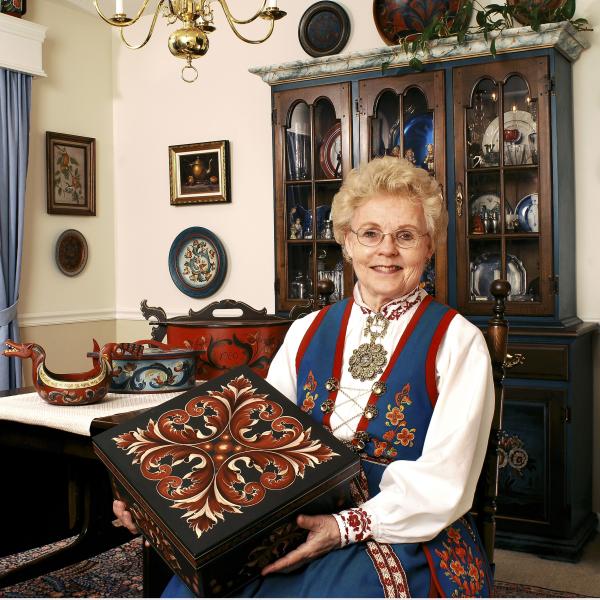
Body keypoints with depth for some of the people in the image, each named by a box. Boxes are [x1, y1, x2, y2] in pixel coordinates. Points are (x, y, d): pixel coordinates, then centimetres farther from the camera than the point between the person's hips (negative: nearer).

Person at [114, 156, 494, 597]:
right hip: (300, 525, 3)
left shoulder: (456, 341, -3)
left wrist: (348, 527, -22)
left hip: (405, 539, -3)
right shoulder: (307, 333, 10)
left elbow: (442, 482, -10)